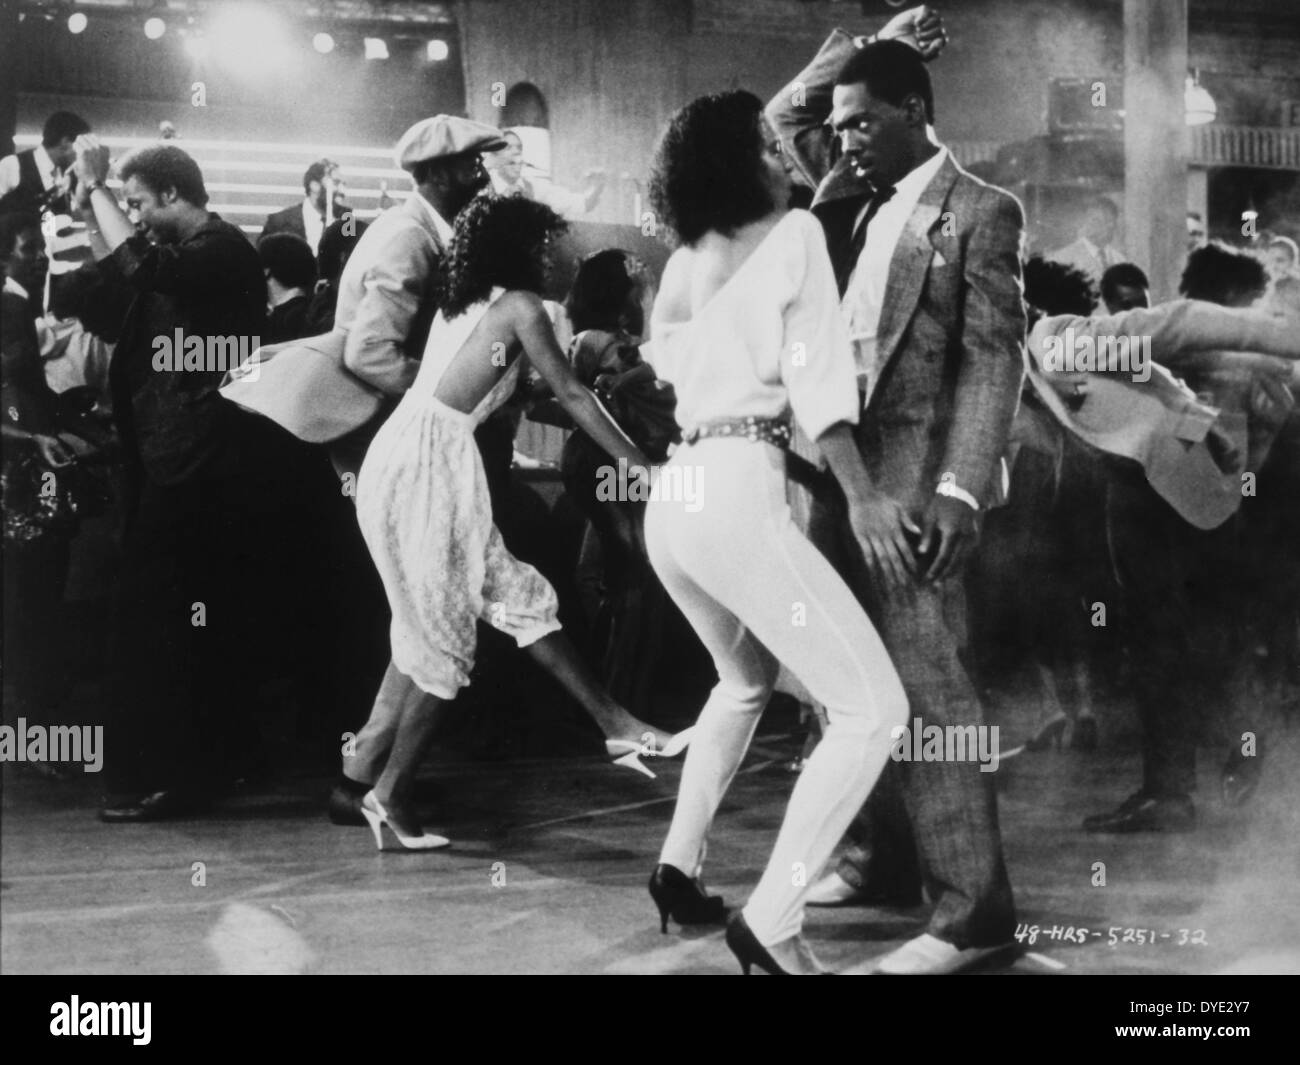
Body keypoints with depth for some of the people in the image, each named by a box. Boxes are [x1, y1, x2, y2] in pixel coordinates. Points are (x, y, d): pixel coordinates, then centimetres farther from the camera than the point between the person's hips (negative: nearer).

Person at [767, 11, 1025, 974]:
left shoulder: (980, 212, -5)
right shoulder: (858, 205, 15)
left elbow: (994, 356, -12)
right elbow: (783, 119, 24)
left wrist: (960, 488, -20)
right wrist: (855, 55, 9)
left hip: (917, 479, -7)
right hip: (845, 469, 7)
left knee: (926, 686, -9)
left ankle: (974, 911, -5)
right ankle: (886, 859, 26)